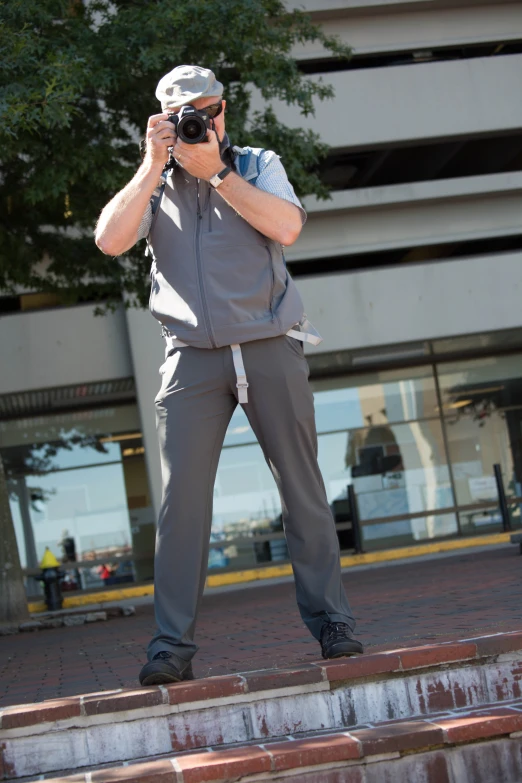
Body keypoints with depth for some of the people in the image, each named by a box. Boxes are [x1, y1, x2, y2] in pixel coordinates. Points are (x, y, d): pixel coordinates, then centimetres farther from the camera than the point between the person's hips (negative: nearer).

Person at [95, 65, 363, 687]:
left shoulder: (258, 166, 12)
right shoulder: (154, 185, 14)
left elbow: (287, 227, -9)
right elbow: (110, 239, -5)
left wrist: (213, 169, -9)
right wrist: (155, 165, -6)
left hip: (270, 349, 0)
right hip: (193, 357, 0)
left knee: (302, 488, 1)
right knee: (181, 496, -7)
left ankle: (331, 622, 11)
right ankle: (172, 645, -4)